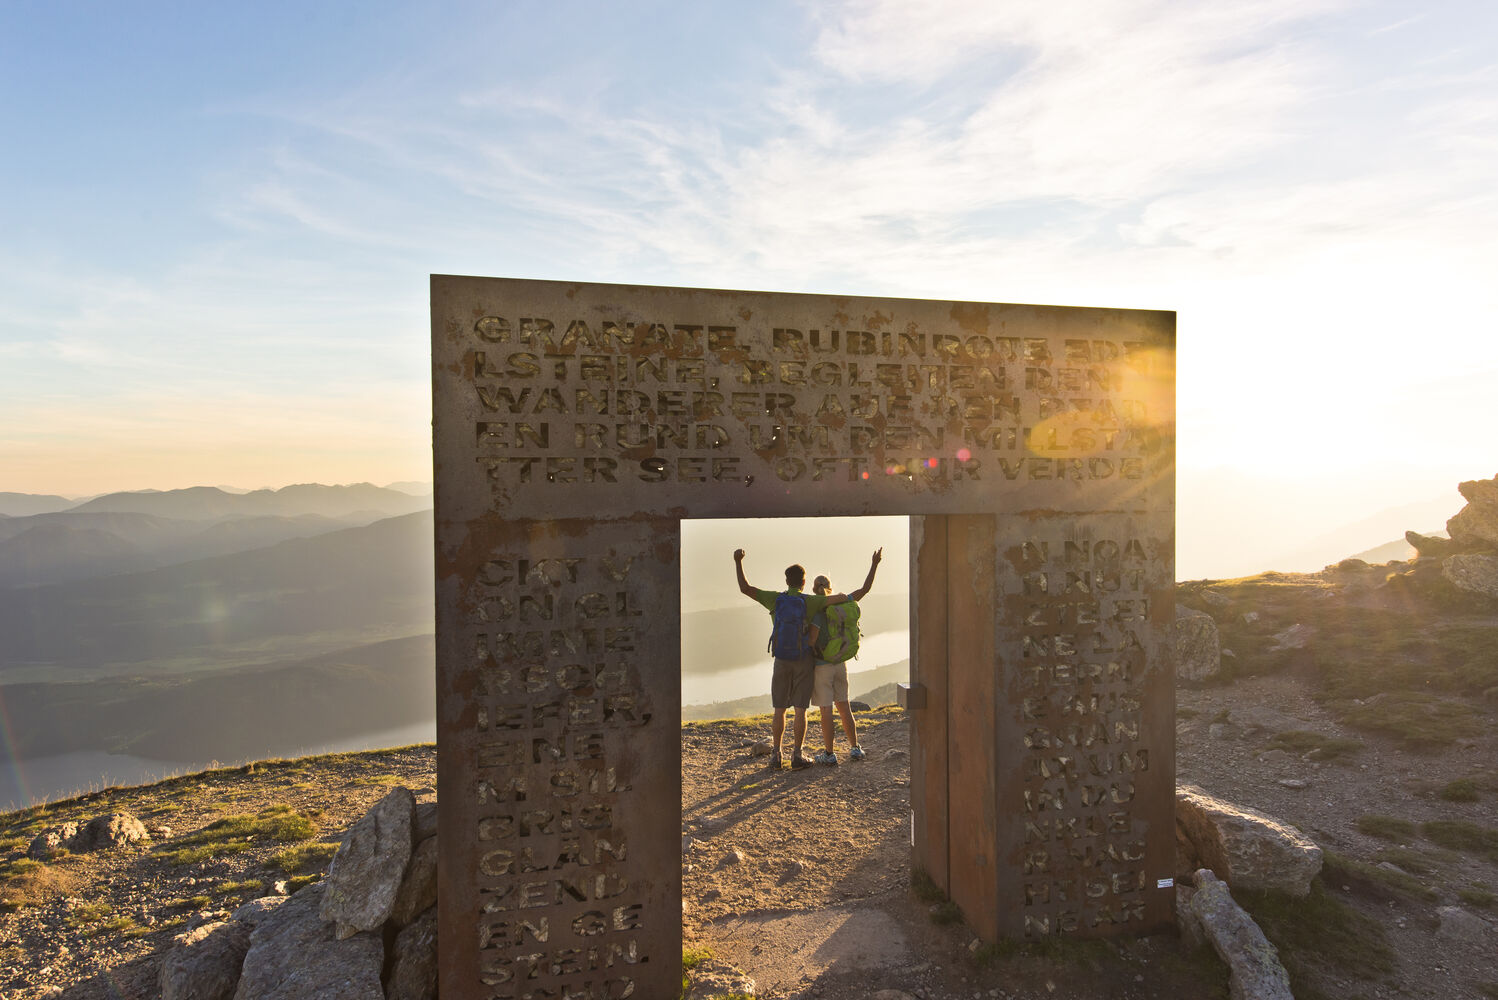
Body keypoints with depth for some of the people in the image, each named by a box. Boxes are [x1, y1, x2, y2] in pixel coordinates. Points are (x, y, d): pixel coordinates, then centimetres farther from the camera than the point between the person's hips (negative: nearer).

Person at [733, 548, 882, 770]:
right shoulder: (810, 601, -7)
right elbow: (841, 598, -16)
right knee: (800, 710, 4)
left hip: (782, 660, 2)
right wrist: (841, 597, 9)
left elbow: (745, 589, -4)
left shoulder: (775, 599, -2)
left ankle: (776, 755, 12)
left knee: (779, 710, 9)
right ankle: (796, 756, 5)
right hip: (804, 660, -2)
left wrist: (738, 562, 3)